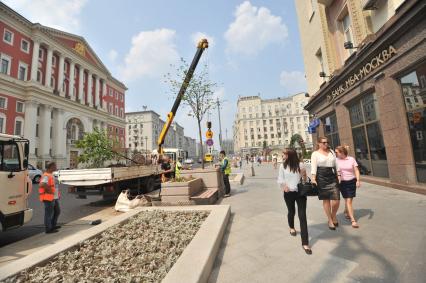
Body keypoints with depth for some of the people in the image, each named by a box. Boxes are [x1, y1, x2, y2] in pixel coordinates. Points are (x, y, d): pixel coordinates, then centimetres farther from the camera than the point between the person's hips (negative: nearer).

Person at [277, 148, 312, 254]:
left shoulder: (300, 165, -4)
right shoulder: (283, 166, -4)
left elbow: (304, 179, 5)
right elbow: (280, 179, -1)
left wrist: (304, 175, -16)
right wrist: (283, 185, -20)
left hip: (300, 192, -1)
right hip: (288, 193, 1)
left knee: (302, 216, -4)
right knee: (291, 212, 20)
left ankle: (305, 243, 3)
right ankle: (292, 227, 51)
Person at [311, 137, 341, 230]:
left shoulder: (331, 152, 16)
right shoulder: (315, 154, 1)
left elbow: (336, 164, 18)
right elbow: (313, 166, -7)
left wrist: (338, 175, 9)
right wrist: (313, 178, -16)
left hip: (333, 177, 4)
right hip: (321, 178, -4)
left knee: (336, 200, -2)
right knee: (326, 200, 5)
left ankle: (333, 216, 28)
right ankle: (330, 220, 21)